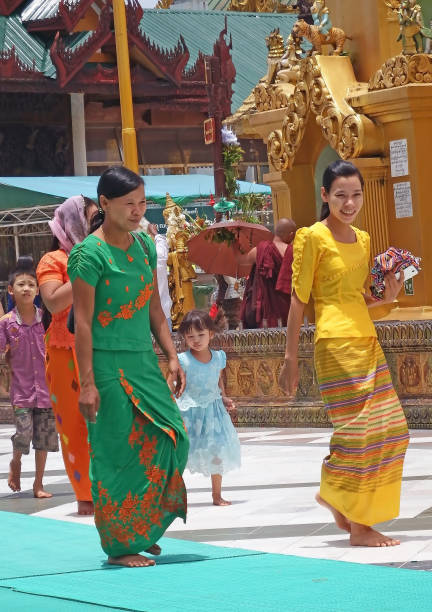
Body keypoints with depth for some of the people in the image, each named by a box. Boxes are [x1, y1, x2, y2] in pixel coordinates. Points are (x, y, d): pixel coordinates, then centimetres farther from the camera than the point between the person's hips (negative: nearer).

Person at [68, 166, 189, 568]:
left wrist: (172, 358, 11)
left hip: (144, 362, 7)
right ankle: (120, 545, 8)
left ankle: (143, 530, 17)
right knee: (118, 451, -3)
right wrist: (87, 382, -16)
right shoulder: (89, 254, -11)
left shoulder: (145, 246, 10)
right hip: (108, 366, -7)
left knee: (170, 437, 1)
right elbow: (82, 322, -13)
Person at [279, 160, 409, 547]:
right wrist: (291, 359, -8)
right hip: (336, 342, -8)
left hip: (367, 341, 8)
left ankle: (334, 494, 23)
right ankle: (359, 527, -1)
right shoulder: (313, 238, -5)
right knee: (360, 429, -9)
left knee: (390, 428, 6)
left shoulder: (363, 240, 15)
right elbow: (298, 299, -6)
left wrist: (385, 297, 1)